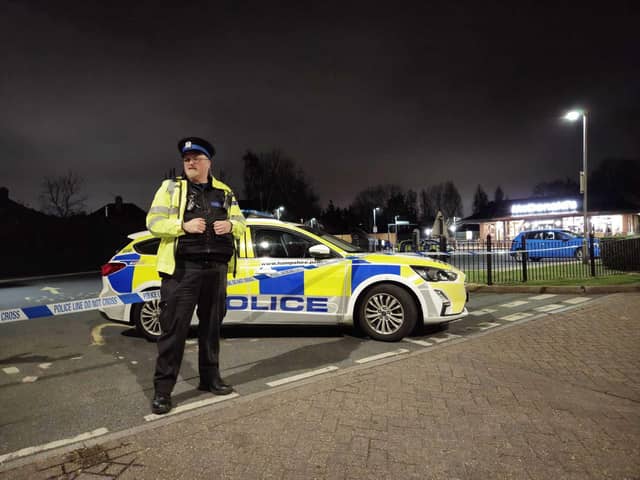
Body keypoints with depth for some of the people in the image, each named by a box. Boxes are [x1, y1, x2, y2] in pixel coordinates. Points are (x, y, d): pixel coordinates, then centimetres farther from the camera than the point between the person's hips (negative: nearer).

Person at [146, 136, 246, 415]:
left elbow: (241, 224, 15)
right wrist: (184, 225, -19)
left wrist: (230, 226, -8)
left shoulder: (225, 192, 15)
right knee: (174, 329, -3)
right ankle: (163, 389, 8)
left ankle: (210, 378, 26)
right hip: (181, 269, -3)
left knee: (211, 326, 12)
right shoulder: (171, 187, 5)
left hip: (216, 269, 4)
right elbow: (153, 222, -2)